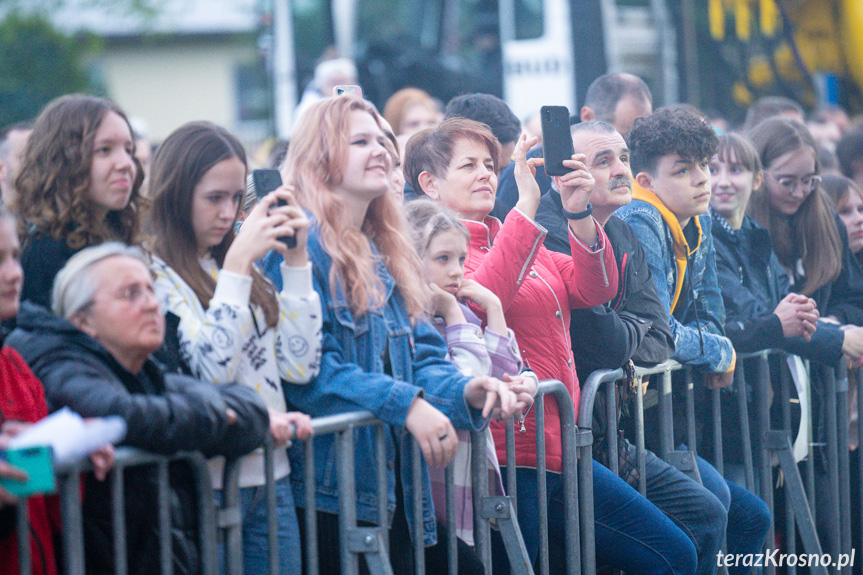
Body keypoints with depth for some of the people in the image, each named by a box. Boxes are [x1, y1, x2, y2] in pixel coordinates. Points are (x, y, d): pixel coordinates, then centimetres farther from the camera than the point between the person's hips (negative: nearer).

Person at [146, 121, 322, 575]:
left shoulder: (238, 266, 14)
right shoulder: (152, 274, -8)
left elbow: (300, 366, 6)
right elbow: (207, 371, -20)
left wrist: (296, 259, 3)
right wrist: (238, 262, -17)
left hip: (270, 476, 7)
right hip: (208, 481, -7)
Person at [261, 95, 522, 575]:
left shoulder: (385, 253, 18)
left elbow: (422, 353, 15)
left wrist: (465, 390, -6)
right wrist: (405, 404, -25)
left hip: (394, 481, 8)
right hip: (330, 485, -8)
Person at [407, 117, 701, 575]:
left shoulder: (512, 240, 21)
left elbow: (595, 289, 7)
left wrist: (579, 214, -10)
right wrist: (526, 206, -26)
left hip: (558, 449, 9)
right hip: (508, 454, -9)